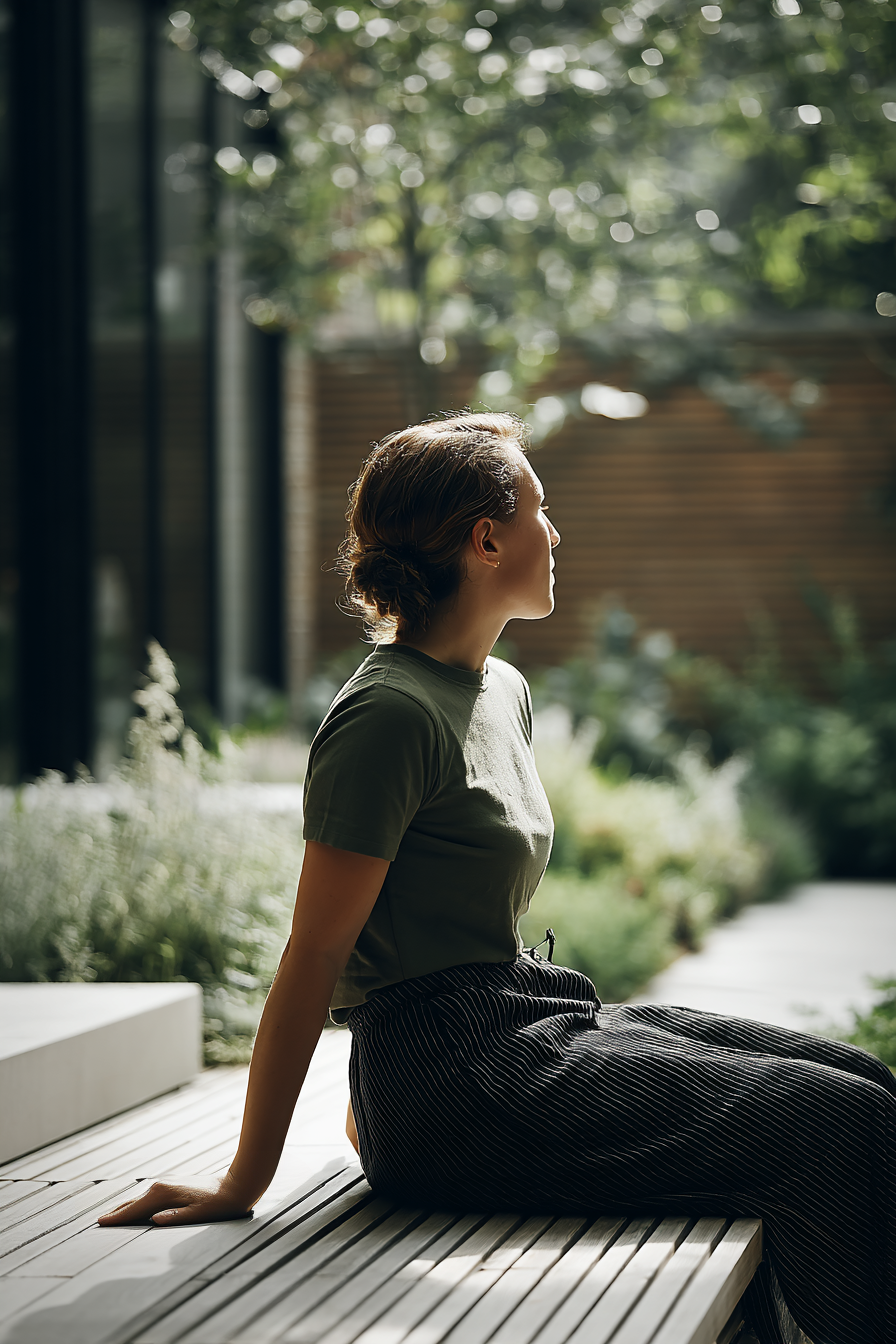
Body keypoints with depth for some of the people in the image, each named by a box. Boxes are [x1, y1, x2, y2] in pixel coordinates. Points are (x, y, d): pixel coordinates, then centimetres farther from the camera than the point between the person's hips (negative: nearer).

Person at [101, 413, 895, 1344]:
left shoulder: (503, 691, 15)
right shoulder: (389, 715, -14)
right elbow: (312, 960, -14)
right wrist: (243, 1183, -12)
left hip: (525, 1032, 10)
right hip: (454, 1084, -10)